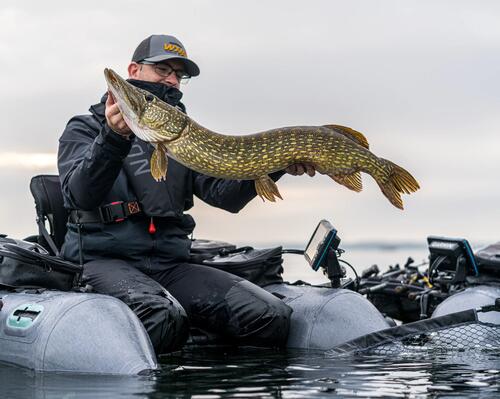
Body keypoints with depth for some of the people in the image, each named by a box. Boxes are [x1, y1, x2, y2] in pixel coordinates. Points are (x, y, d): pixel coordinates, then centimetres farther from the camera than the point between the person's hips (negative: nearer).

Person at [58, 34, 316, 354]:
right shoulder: (84, 129, 10)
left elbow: (225, 194, 8)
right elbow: (81, 195, -10)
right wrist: (114, 138, -25)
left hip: (171, 265, 5)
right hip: (104, 261, -5)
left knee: (273, 319, -19)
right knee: (164, 319, -39)